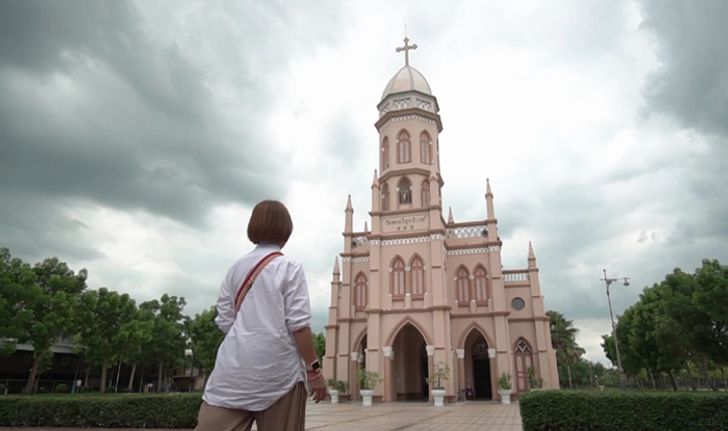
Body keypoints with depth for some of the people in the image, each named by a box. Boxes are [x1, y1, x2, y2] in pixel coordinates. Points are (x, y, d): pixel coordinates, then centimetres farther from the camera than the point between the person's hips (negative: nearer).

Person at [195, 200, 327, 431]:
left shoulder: (237, 268, 9)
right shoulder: (289, 268, -4)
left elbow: (224, 321, 9)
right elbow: (299, 325, -10)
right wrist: (314, 369, -3)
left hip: (235, 368, 4)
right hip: (276, 369, -3)